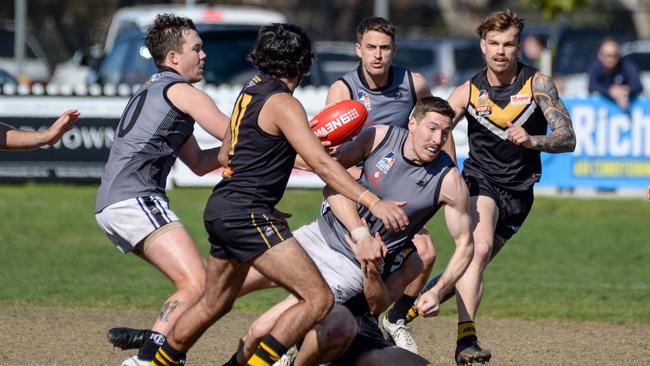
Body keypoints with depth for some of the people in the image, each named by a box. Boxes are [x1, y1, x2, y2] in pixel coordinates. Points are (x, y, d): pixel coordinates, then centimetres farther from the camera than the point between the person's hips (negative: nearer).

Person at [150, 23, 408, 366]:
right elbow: (322, 164, -20)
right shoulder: (283, 103, -12)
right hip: (247, 214, -10)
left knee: (214, 304, 27)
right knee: (318, 299, -14)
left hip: (220, 208, 10)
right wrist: (373, 202, -24)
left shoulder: (250, 90, 14)